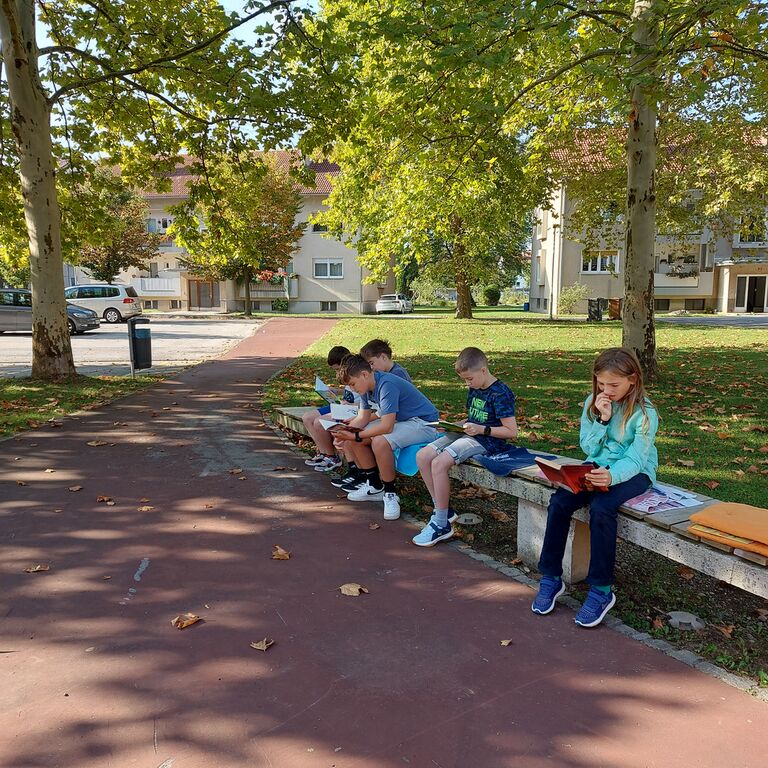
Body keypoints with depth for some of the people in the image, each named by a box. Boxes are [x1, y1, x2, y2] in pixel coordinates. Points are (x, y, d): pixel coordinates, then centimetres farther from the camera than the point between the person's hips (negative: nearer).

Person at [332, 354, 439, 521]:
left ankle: (390, 494, -14)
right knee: (354, 441, 0)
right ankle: (374, 486, 13)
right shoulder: (367, 386, 2)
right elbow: (362, 418, 5)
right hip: (398, 421, 10)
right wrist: (345, 432, -13)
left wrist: (356, 436, -25)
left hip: (423, 423, -10)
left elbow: (386, 426, -32)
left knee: (380, 442, -34)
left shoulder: (387, 385, -28)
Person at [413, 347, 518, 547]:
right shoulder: (474, 390, 13)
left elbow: (511, 432, -15)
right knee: (422, 456, -8)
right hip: (466, 434, 9)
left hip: (486, 441, -9)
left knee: (439, 462, -28)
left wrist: (481, 429, -21)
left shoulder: (500, 394, -13)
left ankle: (442, 524, -17)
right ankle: (443, 510, 3)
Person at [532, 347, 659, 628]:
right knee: (559, 500, -22)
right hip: (598, 468, 5)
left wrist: (612, 476, -43)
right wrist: (602, 420, -15)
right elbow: (588, 448, 1)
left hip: (634, 473, -4)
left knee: (601, 507, -34)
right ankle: (551, 578, -9)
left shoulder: (644, 413, -13)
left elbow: (635, 459, -21)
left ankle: (601, 590, -19)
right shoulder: (593, 403, 1)